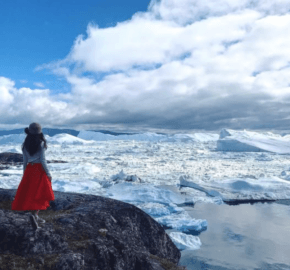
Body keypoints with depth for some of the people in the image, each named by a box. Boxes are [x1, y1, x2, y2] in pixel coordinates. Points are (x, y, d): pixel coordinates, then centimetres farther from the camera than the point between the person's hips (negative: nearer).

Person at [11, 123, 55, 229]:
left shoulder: (26, 144, 4)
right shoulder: (41, 143, -11)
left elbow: (25, 160, 7)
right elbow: (43, 160, -13)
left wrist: (25, 173, 16)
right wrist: (48, 174, -6)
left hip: (29, 169, 5)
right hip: (39, 169, -5)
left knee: (29, 193, 13)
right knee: (40, 193, 4)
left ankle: (35, 216, 18)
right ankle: (34, 214, -14)